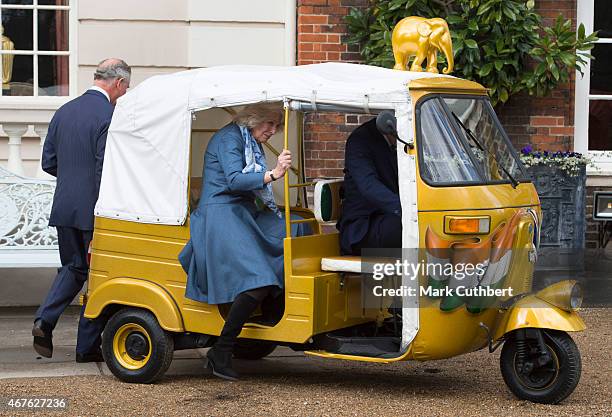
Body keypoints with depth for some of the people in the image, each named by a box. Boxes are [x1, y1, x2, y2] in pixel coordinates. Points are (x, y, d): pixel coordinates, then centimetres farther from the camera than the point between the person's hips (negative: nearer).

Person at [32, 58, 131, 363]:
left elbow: (48, 162, 11)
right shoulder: (109, 116, -14)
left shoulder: (64, 111, 8)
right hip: (94, 210, -6)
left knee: (73, 267, 21)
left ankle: (44, 320, 2)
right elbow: (106, 169, -18)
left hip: (64, 208, 6)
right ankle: (88, 346, 11)